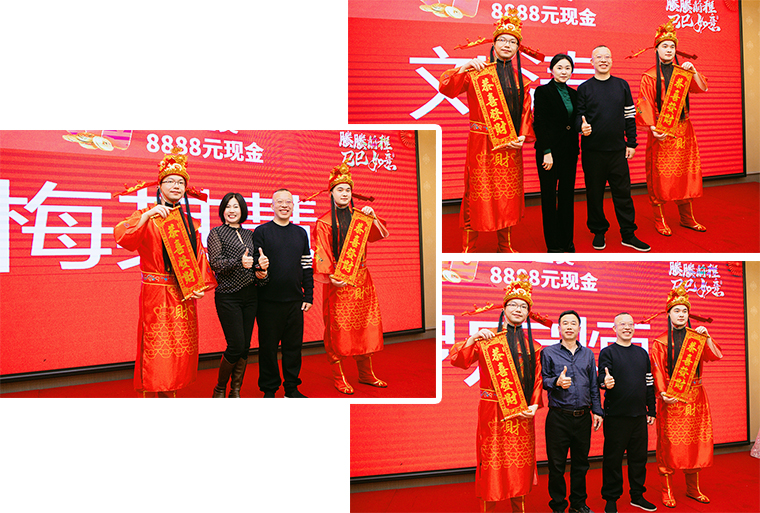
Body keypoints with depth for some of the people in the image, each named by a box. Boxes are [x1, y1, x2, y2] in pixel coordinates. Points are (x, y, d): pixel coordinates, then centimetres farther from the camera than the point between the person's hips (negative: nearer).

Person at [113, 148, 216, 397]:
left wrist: (201, 284, 0)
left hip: (184, 294, 5)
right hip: (156, 292, -5)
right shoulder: (147, 215, 1)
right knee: (155, 349, -5)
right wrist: (146, 216, -28)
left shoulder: (189, 221, 16)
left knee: (180, 349, 6)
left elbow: (199, 255, 13)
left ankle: (171, 393, 15)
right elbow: (122, 237, -17)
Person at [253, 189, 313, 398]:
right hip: (268, 300, -3)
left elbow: (307, 267, 12)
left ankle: (292, 388, 22)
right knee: (268, 346, 5)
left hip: (295, 301, 3)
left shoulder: (301, 233, 12)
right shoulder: (261, 232, 0)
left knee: (294, 345, 9)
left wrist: (308, 296, 9)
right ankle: (269, 390, 17)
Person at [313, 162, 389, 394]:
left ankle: (366, 373, 19)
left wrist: (373, 217, -13)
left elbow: (379, 235, 5)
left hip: (361, 280, 5)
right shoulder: (324, 222, -3)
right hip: (338, 283, -5)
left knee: (365, 325, 9)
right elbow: (321, 253, -9)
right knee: (338, 329, -2)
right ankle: (339, 377, 7)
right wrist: (330, 276, -21)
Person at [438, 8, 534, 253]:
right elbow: (446, 88, -10)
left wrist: (523, 136, -4)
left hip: (510, 144, 5)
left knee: (508, 194, 9)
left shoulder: (520, 78, 14)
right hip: (482, 143, -4)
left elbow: (526, 111, 11)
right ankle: (468, 247, 5)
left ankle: (505, 245, 21)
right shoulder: (477, 71, 1)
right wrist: (462, 69, -26)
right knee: (478, 192, -4)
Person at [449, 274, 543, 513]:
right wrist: (473, 338, -20)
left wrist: (534, 405, -3)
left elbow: (538, 379, 11)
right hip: (494, 410, -3)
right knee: (493, 461, -2)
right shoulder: (488, 338, 2)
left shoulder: (532, 346, 13)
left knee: (520, 463, 8)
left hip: (522, 412, 4)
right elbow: (457, 360, -7)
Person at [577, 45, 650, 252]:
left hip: (617, 149, 1)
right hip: (592, 150, -1)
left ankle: (628, 234, 11)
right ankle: (599, 232, 19)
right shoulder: (584, 88, 4)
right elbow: (578, 114, 4)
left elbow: (630, 116, 11)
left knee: (623, 192, 3)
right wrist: (582, 126, -19)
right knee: (594, 193, 5)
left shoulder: (622, 85, 10)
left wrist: (631, 143, 6)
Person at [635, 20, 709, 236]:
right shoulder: (650, 76, -1)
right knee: (660, 175, -4)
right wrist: (652, 127, -22)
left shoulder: (682, 72, 13)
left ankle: (687, 217, 16)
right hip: (661, 131, -5)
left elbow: (702, 88, 6)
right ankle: (659, 220, 4)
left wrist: (693, 71, -10)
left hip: (683, 130, 5)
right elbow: (645, 104, -9)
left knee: (685, 173, 7)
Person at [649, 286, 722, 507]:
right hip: (671, 398, -4)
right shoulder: (659, 342, 1)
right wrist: (663, 393, -21)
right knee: (669, 443, -2)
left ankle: (693, 488, 20)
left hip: (695, 396, 4)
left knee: (694, 441, 8)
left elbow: (715, 356, 0)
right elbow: (657, 371, -7)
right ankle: (667, 491, 5)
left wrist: (707, 338, -15)